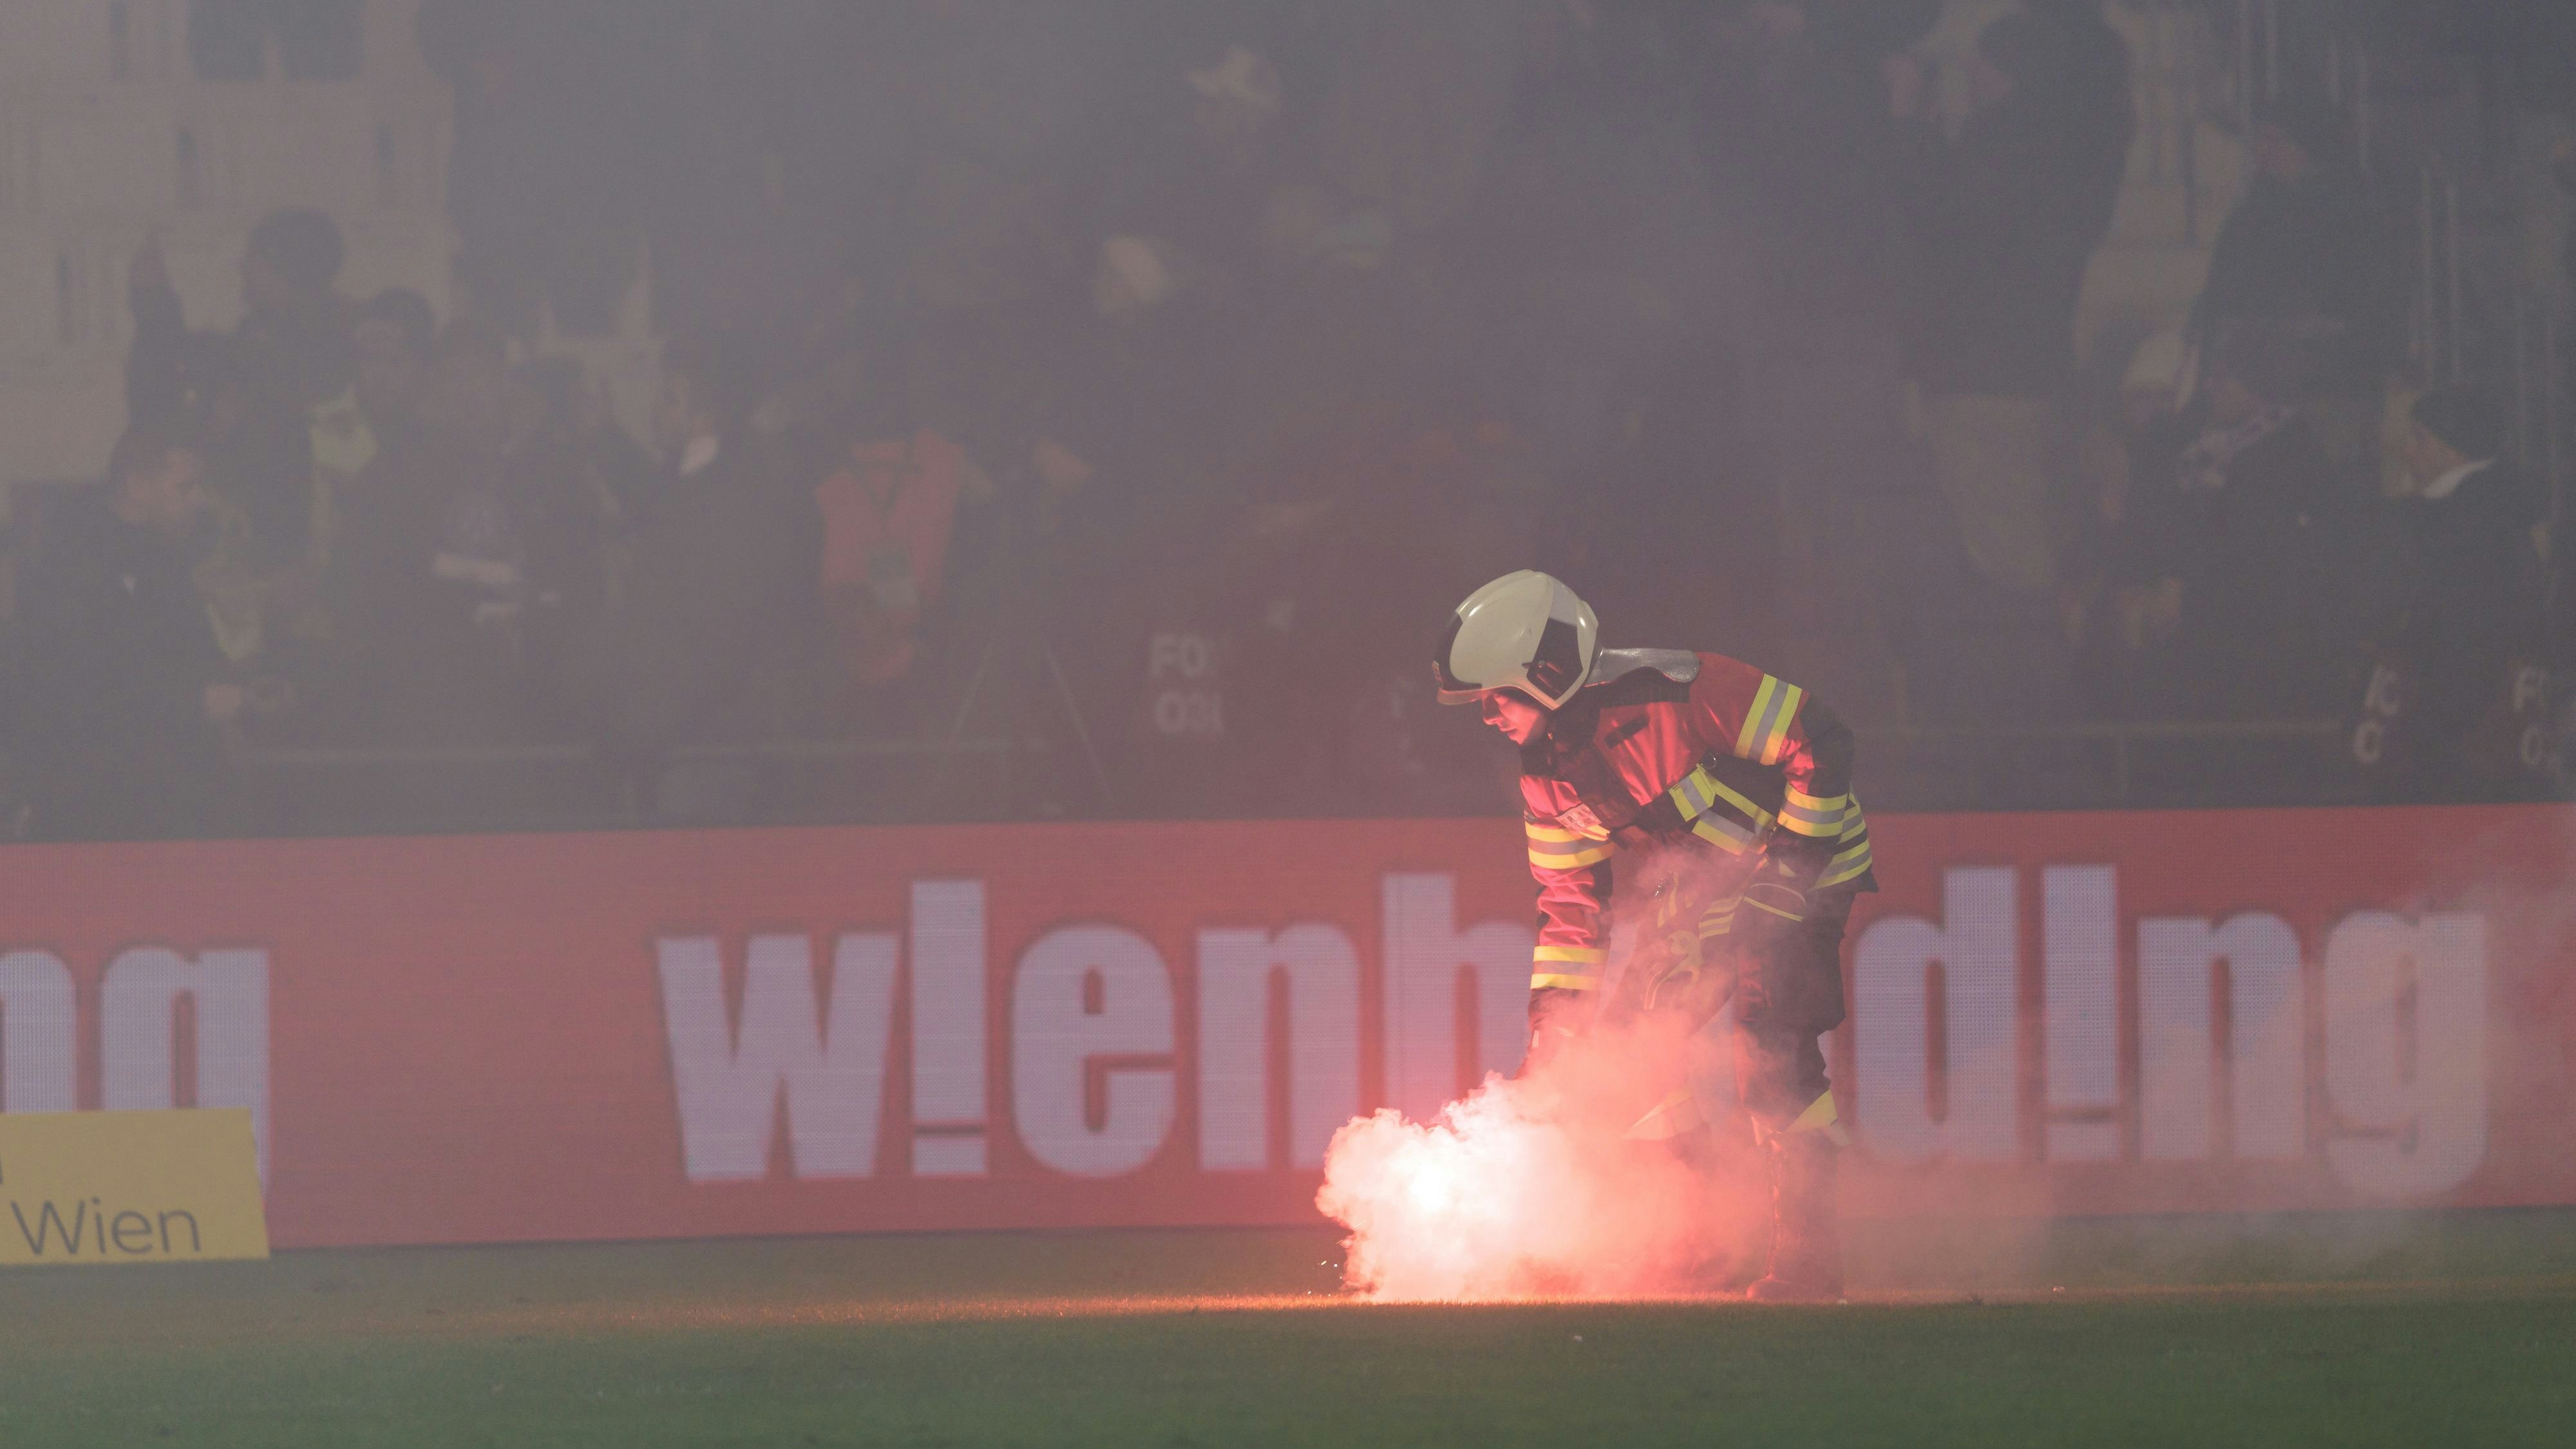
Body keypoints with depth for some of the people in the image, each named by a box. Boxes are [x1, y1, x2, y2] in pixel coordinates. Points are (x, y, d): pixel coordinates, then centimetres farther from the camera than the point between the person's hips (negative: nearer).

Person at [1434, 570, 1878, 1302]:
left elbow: (1819, 741, -24)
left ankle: (1807, 1251, -17)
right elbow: (1571, 900, 8)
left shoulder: (1670, 693, -28)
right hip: (1710, 882, 8)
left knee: (1770, 1049, -21)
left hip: (1801, 860, -8)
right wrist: (1554, 1021, 1)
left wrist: (1790, 865, -24)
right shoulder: (1547, 774, -3)